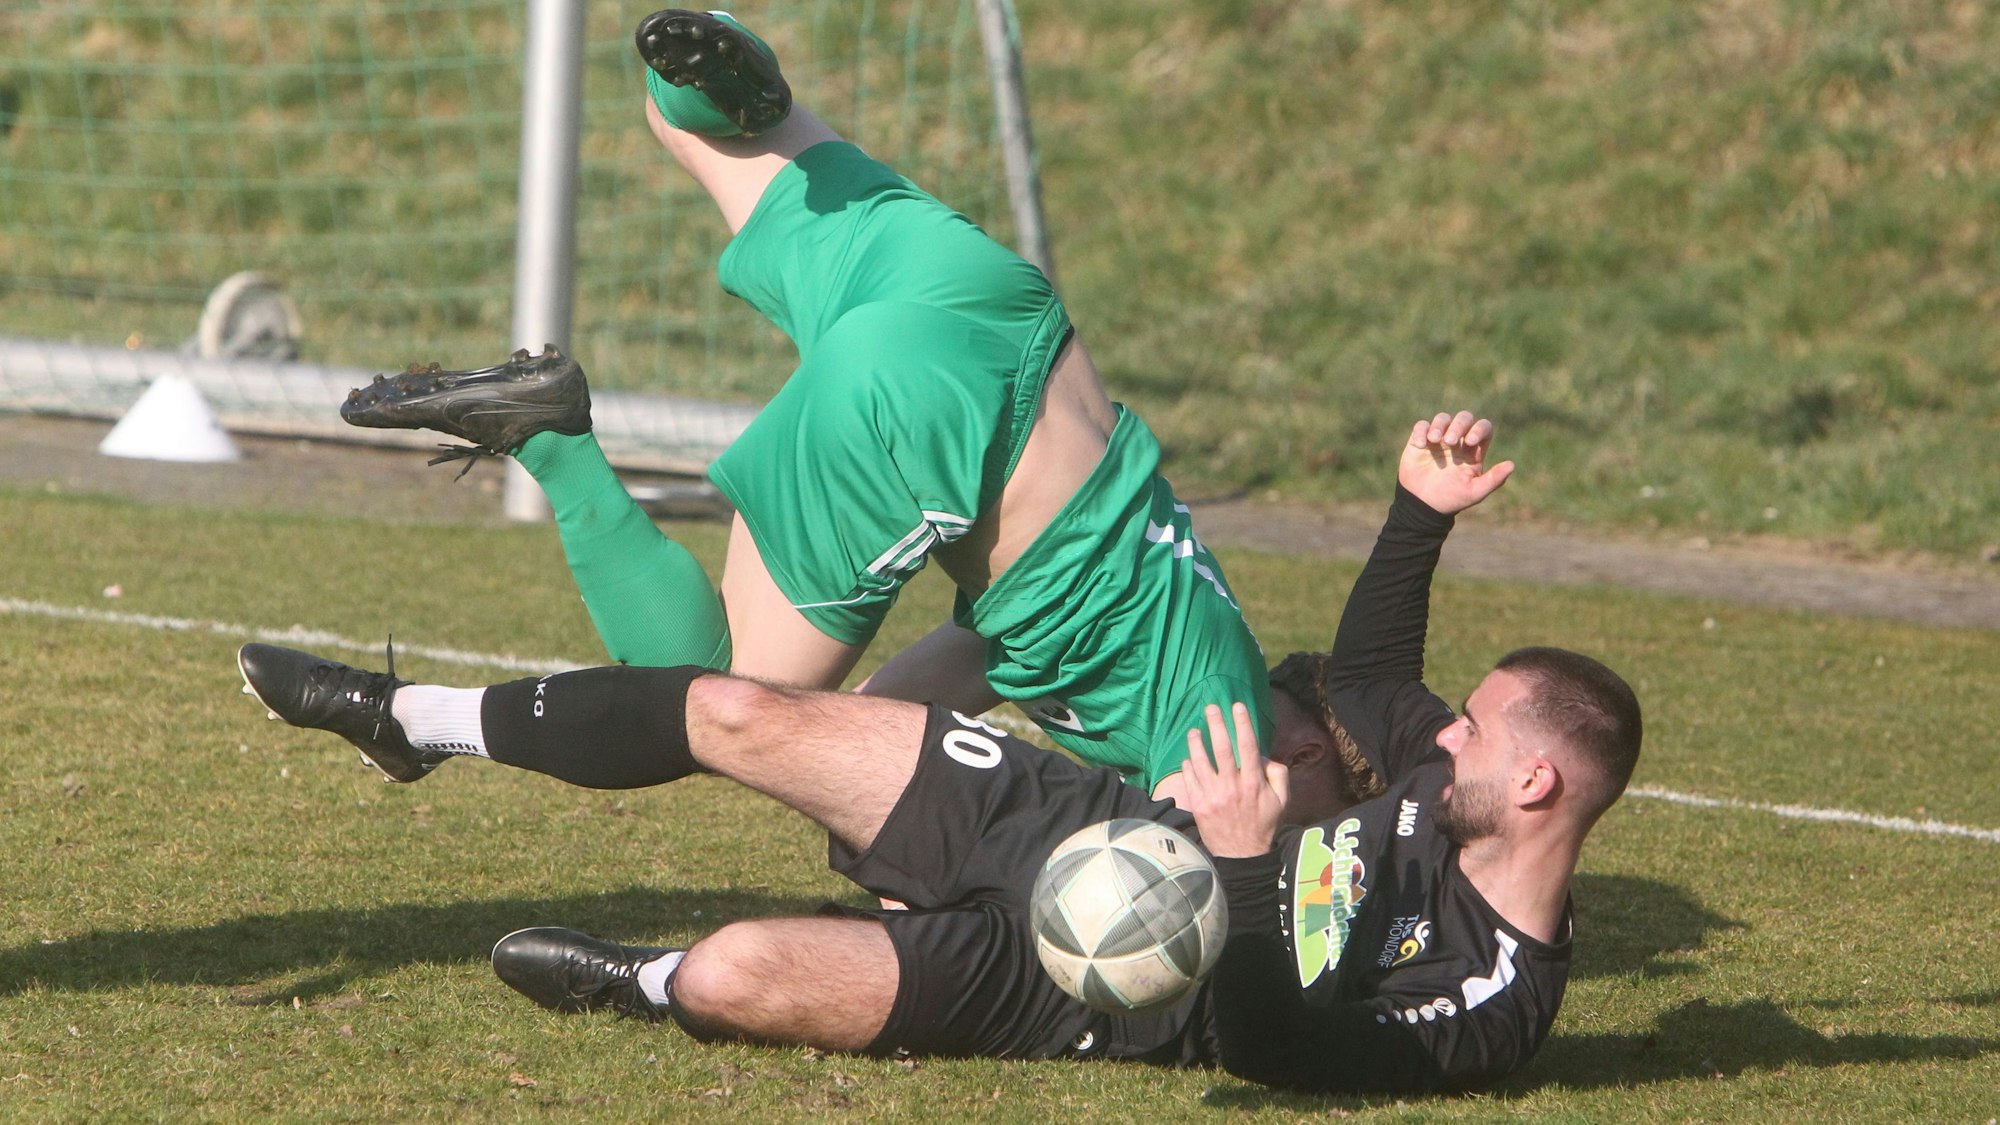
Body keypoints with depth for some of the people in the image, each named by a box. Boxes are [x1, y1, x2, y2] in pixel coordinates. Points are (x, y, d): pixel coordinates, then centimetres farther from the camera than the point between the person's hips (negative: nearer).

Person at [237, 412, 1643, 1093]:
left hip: (1077, 977, -7)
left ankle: (642, 983, 15)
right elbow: (1367, 675, 18)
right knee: (737, 715, 1)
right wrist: (1421, 513, 6)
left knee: (734, 976, -24)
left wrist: (1243, 866, -41)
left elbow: (1263, 1045, -31)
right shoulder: (1458, 778, -2)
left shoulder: (1487, 1006, -25)